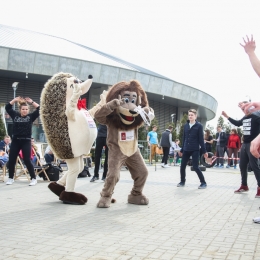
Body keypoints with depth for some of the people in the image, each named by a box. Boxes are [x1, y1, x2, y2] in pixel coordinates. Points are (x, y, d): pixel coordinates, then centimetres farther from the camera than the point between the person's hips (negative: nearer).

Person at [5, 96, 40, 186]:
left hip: (26, 141, -3)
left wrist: (31, 102, -9)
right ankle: (10, 178, 22)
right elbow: (7, 107, 7)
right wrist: (15, 100, -1)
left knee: (27, 160, -7)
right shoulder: (15, 115, 7)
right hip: (15, 141, 3)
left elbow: (39, 109, -6)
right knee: (11, 160, 6)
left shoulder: (30, 116, 1)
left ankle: (33, 178, 2)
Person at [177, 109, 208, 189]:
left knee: (195, 167, -7)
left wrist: (204, 151, -7)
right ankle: (182, 182, 22)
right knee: (182, 166, 5)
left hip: (195, 150, -5)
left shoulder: (199, 126, -5)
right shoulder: (185, 125, 8)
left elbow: (201, 139, -5)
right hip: (186, 150, 5)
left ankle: (203, 183, 7)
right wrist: (182, 150, 15)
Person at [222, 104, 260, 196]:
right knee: (242, 166, 12)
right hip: (244, 144, 8)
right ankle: (244, 186, 24)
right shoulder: (244, 118, 12)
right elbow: (237, 123, 30)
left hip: (253, 145, -8)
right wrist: (227, 116, 31)